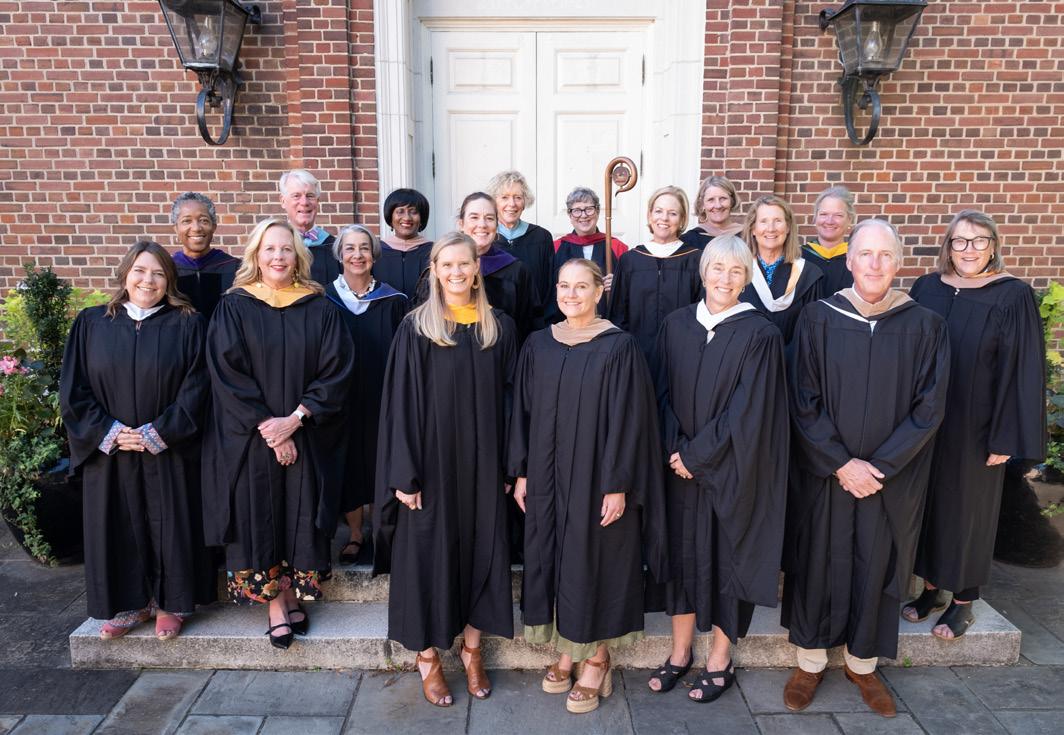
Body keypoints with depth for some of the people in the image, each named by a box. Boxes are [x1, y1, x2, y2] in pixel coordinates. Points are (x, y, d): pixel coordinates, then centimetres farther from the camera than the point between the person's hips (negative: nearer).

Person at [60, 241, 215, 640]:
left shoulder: (187, 325, -3)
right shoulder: (91, 324, 4)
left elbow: (195, 390, -7)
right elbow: (73, 390, 1)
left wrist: (157, 434, -14)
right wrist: (109, 433, -10)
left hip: (169, 454, -2)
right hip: (109, 453, 2)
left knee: (170, 527, 7)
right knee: (120, 528, 10)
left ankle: (170, 603, 24)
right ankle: (131, 603, 28)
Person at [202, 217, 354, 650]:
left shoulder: (319, 309, 3)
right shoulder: (233, 308, 0)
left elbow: (337, 371, -4)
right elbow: (228, 374, -6)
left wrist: (295, 419, -14)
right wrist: (267, 427, -14)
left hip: (308, 438, 1)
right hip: (249, 440, -1)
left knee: (300, 515, 5)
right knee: (260, 517, 2)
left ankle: (293, 597, 22)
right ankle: (276, 606, 14)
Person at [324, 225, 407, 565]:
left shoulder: (392, 301, -1)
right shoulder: (326, 300, 0)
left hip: (382, 398, 0)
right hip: (341, 399, 0)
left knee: (380, 462, 7)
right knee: (348, 461, 7)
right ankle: (355, 533, 22)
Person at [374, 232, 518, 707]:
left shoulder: (500, 328, 4)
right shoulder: (416, 329, -5)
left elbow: (508, 399, 6)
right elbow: (401, 403, -7)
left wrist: (512, 467, 2)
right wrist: (405, 474, -12)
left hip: (482, 464, 3)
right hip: (432, 462, -3)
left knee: (481, 552, 11)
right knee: (430, 555, 6)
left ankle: (472, 651, 29)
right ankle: (427, 658, 24)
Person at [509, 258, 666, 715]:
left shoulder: (619, 347, -10)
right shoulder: (538, 345, 4)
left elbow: (627, 418, -11)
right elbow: (523, 412, 7)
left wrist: (618, 484, -14)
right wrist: (521, 472, 5)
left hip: (597, 478, -4)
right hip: (547, 476, 5)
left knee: (594, 561, 6)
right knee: (552, 558, 12)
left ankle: (597, 660, 24)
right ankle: (566, 652, 31)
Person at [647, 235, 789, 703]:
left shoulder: (759, 334, -10)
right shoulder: (676, 325, 2)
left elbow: (746, 411, -14)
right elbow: (663, 393, 3)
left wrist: (697, 455, -13)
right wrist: (677, 450, -9)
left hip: (732, 468, -3)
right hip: (681, 466, 4)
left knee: (727, 556, 8)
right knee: (683, 551, 12)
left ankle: (720, 660, 26)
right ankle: (680, 651, 30)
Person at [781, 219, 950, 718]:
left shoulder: (924, 327, -4)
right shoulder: (818, 318, -7)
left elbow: (928, 409, -5)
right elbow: (803, 403, -8)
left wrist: (880, 467, -13)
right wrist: (841, 463, -14)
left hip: (892, 479, 1)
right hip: (823, 473, -1)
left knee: (876, 567, 12)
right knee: (818, 563, 9)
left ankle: (863, 664, 33)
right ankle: (810, 660, 28)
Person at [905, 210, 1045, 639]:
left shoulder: (1013, 297, -10)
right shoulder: (926, 289, 2)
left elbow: (1022, 370, -10)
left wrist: (1006, 436, -12)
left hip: (974, 426, -4)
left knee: (967, 506, 9)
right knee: (926, 501, 13)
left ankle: (963, 601, 25)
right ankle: (932, 586, 31)